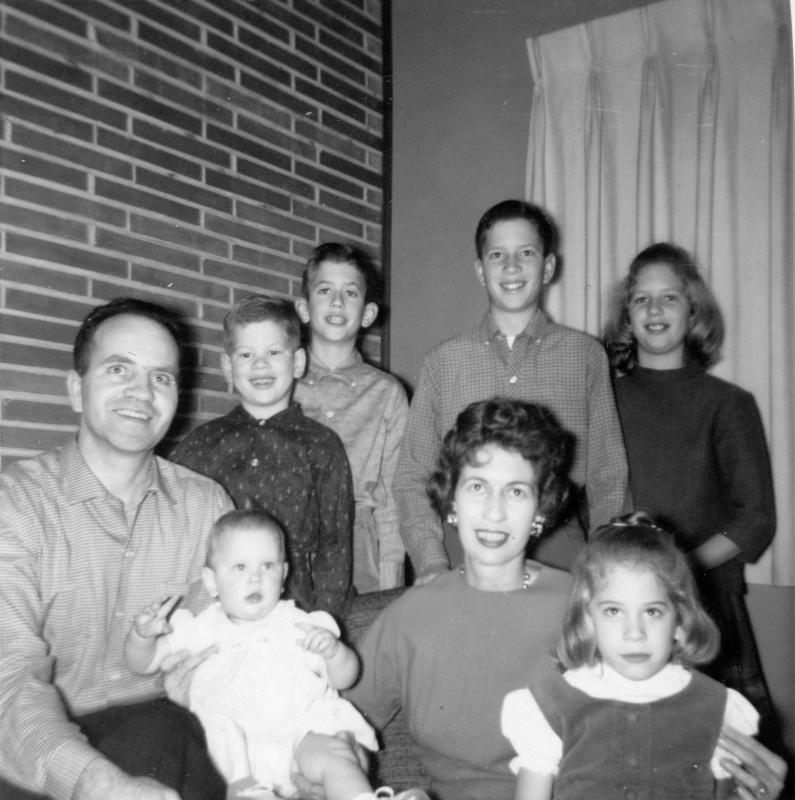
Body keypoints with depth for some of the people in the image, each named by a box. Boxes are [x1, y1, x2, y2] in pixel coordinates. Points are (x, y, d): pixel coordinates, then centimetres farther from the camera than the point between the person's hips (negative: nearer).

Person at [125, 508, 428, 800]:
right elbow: (144, 663, 16)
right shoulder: (202, 629, 15)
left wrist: (333, 650, -10)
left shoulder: (298, 624, 15)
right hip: (241, 757, 1)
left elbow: (344, 679, 13)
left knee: (332, 754, -29)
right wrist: (143, 634, -7)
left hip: (302, 731, 0)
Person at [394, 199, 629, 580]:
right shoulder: (443, 361, 9)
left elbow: (607, 477, 9)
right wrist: (432, 563, -4)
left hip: (559, 559, 0)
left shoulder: (585, 355, 9)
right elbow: (412, 478, 9)